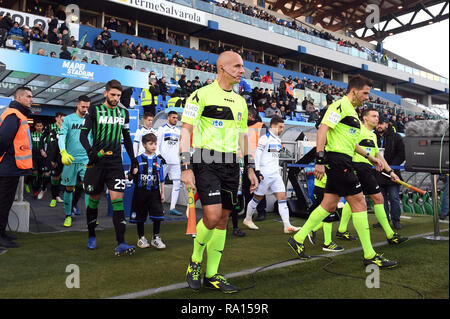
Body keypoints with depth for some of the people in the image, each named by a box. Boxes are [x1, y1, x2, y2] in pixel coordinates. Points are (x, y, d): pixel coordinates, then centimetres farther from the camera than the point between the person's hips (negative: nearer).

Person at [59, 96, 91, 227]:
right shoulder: (68, 119, 3)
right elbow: (61, 137, -5)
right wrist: (63, 153, -21)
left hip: (87, 159, 1)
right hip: (70, 159, -1)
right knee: (69, 188, 7)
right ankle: (68, 215, 20)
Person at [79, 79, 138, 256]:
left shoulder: (123, 112, 11)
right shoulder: (95, 110, 2)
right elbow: (83, 135, -3)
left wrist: (133, 159, 15)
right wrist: (90, 151, -22)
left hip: (115, 162, 2)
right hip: (97, 161, -1)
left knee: (118, 200, -9)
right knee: (94, 200, 9)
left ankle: (120, 244, -12)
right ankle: (92, 236, 29)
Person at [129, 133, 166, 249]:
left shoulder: (158, 160, 7)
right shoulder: (138, 160, 0)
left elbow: (161, 179, 11)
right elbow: (132, 178, 1)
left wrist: (162, 193, 8)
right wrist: (133, 173, -21)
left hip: (154, 192, 2)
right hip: (140, 192, -1)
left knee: (158, 216, -3)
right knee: (140, 216, 7)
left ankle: (156, 238, 14)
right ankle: (141, 238, 24)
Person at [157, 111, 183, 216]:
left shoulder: (178, 131, 17)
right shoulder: (162, 129, 2)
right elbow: (157, 144, -2)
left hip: (175, 161, 5)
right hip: (164, 160, -5)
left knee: (177, 183, -2)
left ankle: (172, 208, 2)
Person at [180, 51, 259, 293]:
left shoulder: (240, 101, 17)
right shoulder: (201, 95, -3)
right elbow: (185, 131, -7)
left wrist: (249, 168, 17)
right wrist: (186, 168, -15)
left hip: (231, 164, 6)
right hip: (206, 161, -6)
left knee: (223, 218, 7)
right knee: (212, 216, -17)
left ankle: (211, 275, 20)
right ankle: (195, 260, 13)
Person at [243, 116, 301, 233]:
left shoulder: (278, 140, 15)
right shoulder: (265, 138, -9)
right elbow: (257, 154, -12)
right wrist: (257, 170, -18)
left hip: (275, 174, 7)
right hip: (264, 174, -7)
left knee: (282, 197, -3)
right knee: (257, 198, 5)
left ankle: (287, 226, -5)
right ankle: (247, 219, 25)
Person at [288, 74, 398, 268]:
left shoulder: (352, 111, 23)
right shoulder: (340, 105, -8)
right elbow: (322, 129, -19)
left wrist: (369, 157, 31)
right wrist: (320, 160, -26)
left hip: (343, 162, 10)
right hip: (338, 159, -10)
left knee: (329, 205, 9)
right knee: (359, 202, -6)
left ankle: (298, 239, 18)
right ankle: (369, 256, 3)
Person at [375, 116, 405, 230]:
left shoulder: (396, 137, 2)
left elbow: (401, 155, -1)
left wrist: (391, 167, -11)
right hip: (378, 173, 3)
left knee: (394, 198, -1)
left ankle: (396, 220, 10)